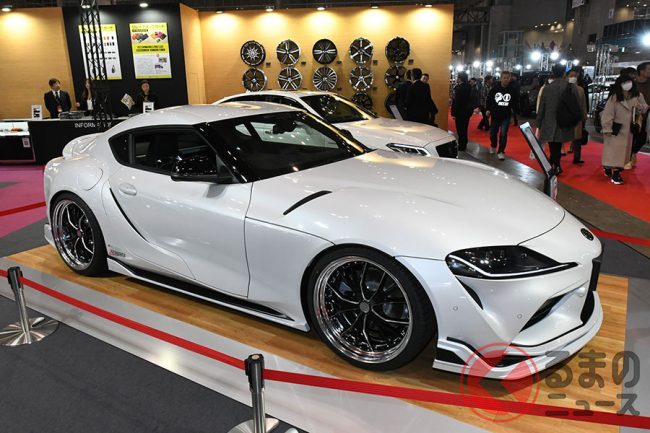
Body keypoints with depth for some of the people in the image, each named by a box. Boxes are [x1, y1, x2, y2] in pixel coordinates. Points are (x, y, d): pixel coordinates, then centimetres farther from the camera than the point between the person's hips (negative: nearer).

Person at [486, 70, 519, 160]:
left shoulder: (513, 89, -6)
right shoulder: (495, 88, -6)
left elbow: (516, 102, 3)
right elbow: (489, 99, 3)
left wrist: (514, 110, -4)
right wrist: (488, 109, -1)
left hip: (506, 116, -1)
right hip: (495, 115, 2)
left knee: (503, 134, -11)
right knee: (493, 133, 14)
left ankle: (501, 152, -1)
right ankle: (493, 146, 42)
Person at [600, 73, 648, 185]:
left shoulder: (637, 95, 3)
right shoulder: (614, 97, -12)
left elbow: (645, 108, 13)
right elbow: (608, 113, -14)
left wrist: (639, 106, -11)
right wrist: (607, 128, -16)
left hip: (628, 129, 5)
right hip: (615, 128, -5)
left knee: (623, 150, 10)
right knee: (613, 150, -5)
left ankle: (616, 171, 20)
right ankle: (614, 173, 0)